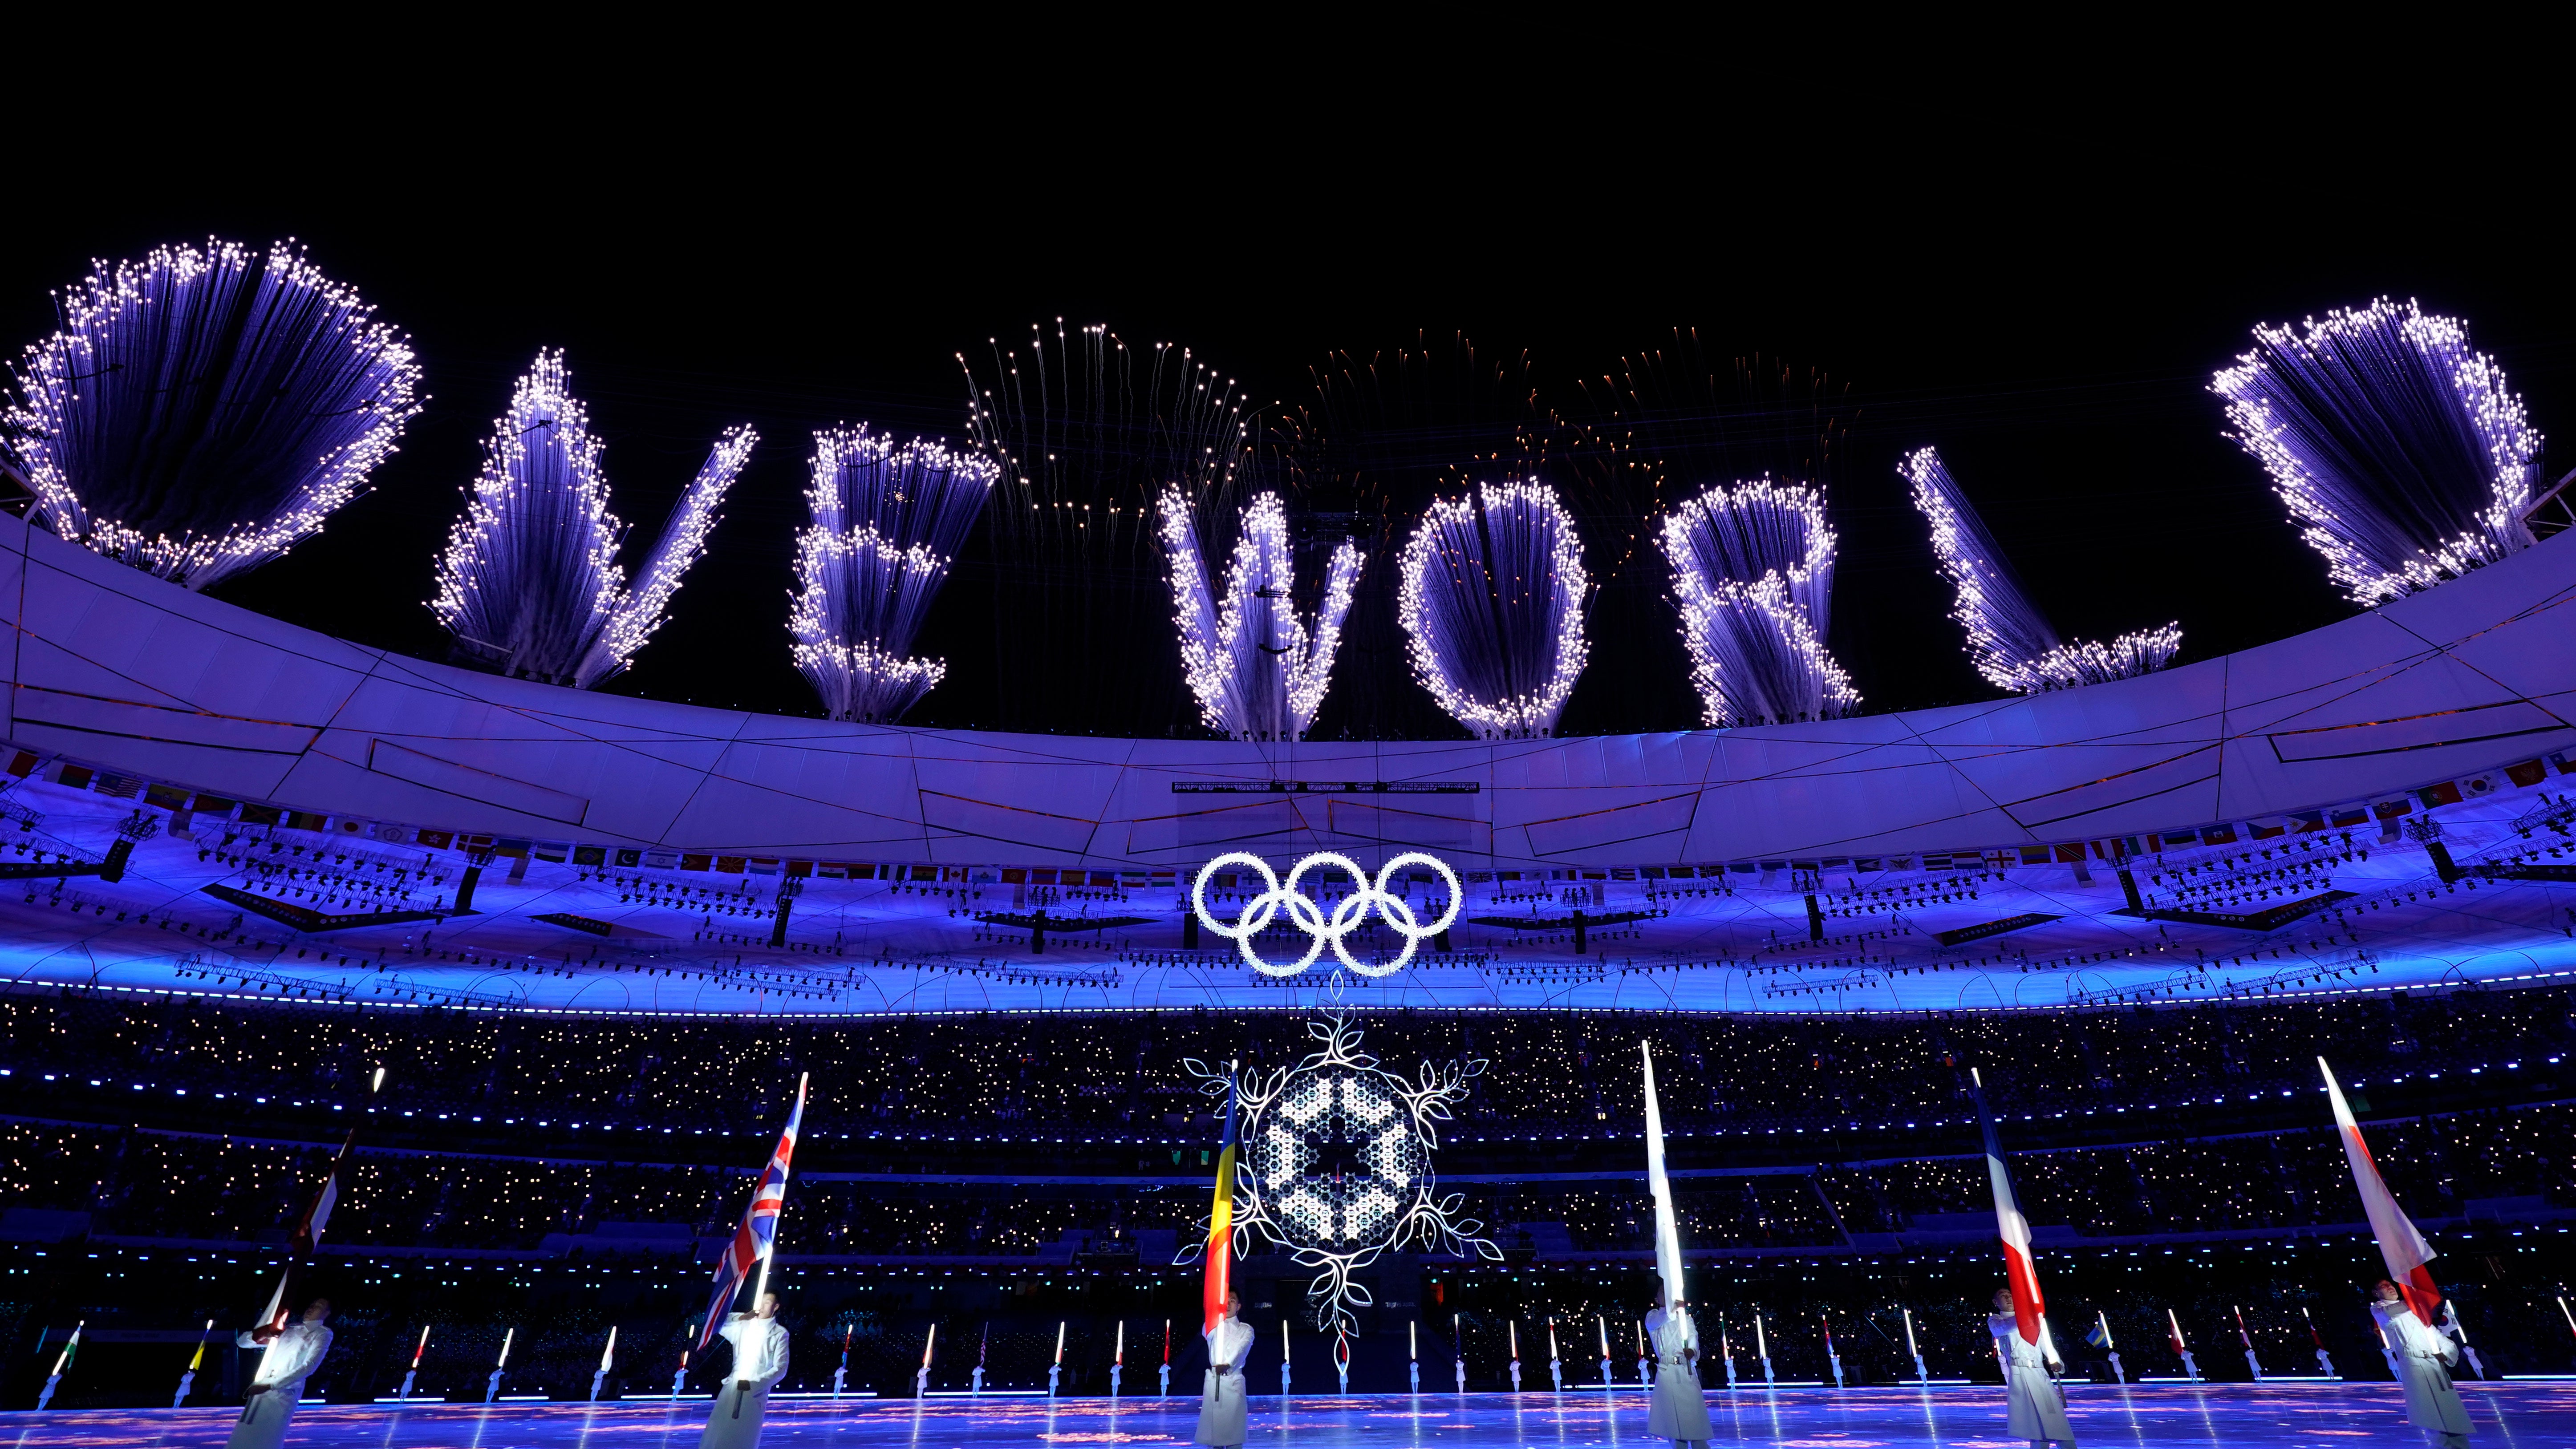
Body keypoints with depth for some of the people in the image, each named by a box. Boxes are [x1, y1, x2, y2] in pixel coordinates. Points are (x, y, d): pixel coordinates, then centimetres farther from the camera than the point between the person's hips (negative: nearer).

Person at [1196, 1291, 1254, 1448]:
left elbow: (1241, 1348, -12)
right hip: (1213, 1379, 1)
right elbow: (1208, 1334, -11)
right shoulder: (1212, 1326, 12)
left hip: (1234, 1380, -1)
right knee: (1212, 1420, -3)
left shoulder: (1246, 1329, 7)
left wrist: (1228, 1364, -32)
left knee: (1233, 1421, -7)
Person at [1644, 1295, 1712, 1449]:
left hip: (1688, 1371, 2)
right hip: (1667, 1371, -2)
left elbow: (1693, 1336, -2)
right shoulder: (1653, 1317, 10)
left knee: (1696, 1414, -6)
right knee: (1673, 1417, -4)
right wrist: (1673, 1308, -33)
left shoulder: (1686, 1318, 17)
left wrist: (1693, 1351, -25)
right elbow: (1657, 1321, -14)